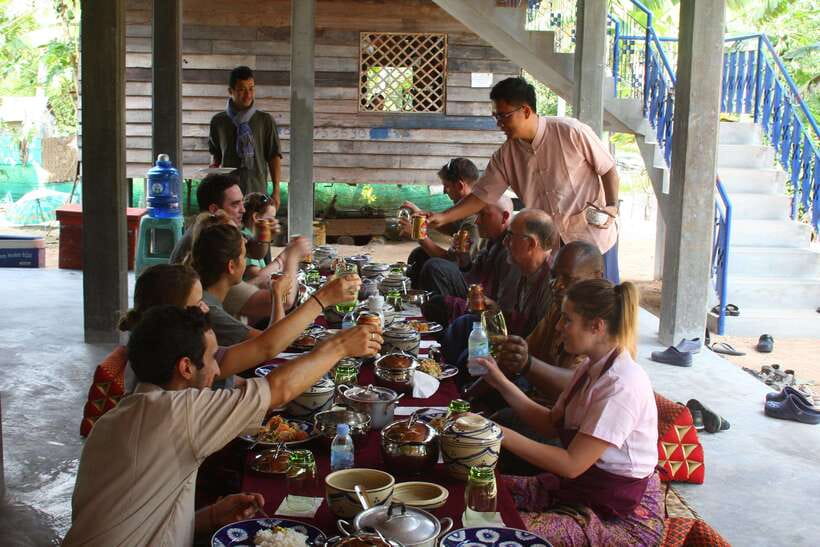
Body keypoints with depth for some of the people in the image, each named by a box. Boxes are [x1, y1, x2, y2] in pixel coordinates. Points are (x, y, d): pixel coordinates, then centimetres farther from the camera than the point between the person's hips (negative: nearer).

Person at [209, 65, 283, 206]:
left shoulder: (265, 121, 1)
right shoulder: (218, 121, 8)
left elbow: (274, 157, 2)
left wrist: (276, 191, -3)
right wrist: (214, 165, -1)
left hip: (257, 192, -2)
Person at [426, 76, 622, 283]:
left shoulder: (571, 132, -15)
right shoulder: (505, 156, -2)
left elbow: (608, 169, -4)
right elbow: (482, 195, 0)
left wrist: (612, 206, -17)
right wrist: (443, 217, -11)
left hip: (593, 237, -4)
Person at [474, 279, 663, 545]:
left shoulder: (622, 386, -26)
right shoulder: (591, 368, 4)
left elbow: (571, 464, -26)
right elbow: (551, 424, 9)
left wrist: (502, 435, -23)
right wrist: (501, 383, 1)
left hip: (624, 515, -9)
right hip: (578, 485, 9)